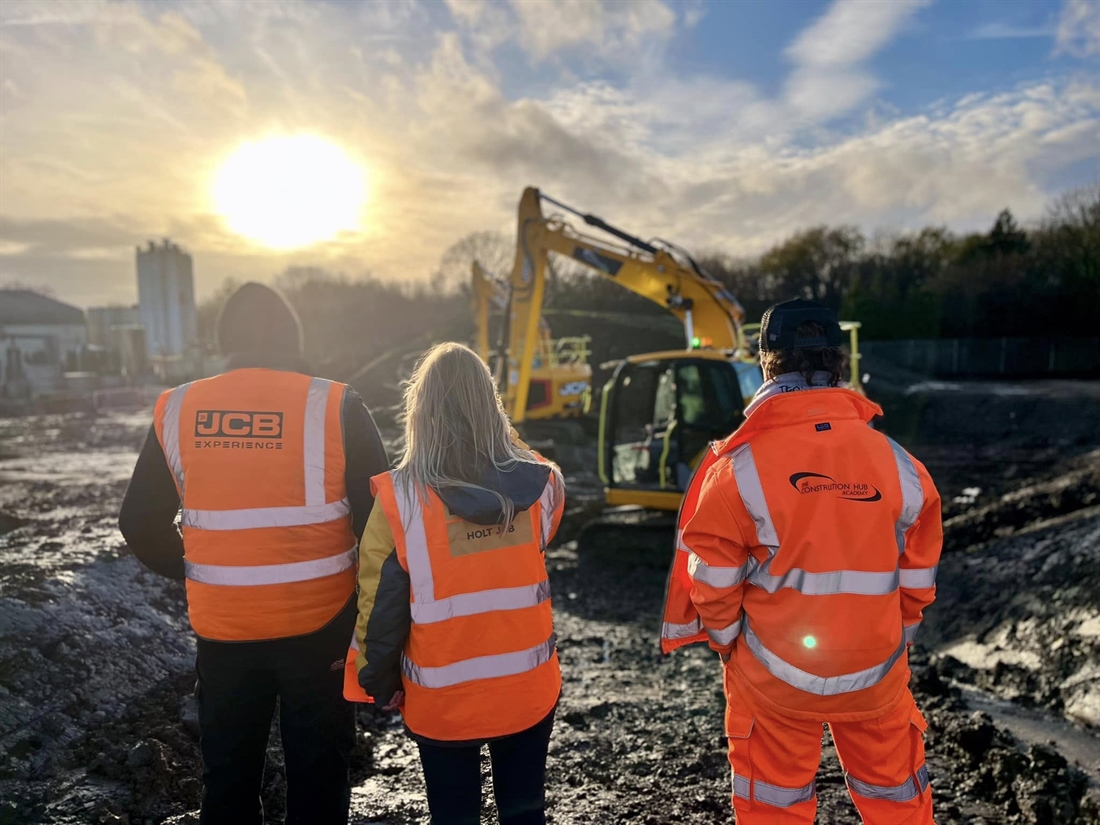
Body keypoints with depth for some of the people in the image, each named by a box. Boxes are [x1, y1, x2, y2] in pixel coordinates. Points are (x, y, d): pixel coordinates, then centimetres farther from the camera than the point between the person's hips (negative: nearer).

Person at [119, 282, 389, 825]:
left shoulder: (175, 412, -3)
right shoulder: (335, 407, -13)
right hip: (319, 625, -2)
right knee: (316, 774, 15)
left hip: (221, 629, 3)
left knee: (228, 775, 23)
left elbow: (141, 526, 5)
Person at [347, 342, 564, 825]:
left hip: (442, 699, -2)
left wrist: (380, 683, 3)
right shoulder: (539, 484, -9)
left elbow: (381, 607, -10)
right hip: (529, 688, 2)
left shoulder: (400, 499, -17)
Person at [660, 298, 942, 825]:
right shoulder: (897, 461, -9)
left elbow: (712, 576, -11)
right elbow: (918, 572, 1)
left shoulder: (739, 467, -18)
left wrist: (727, 640, 7)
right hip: (877, 673, 2)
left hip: (775, 675, -2)